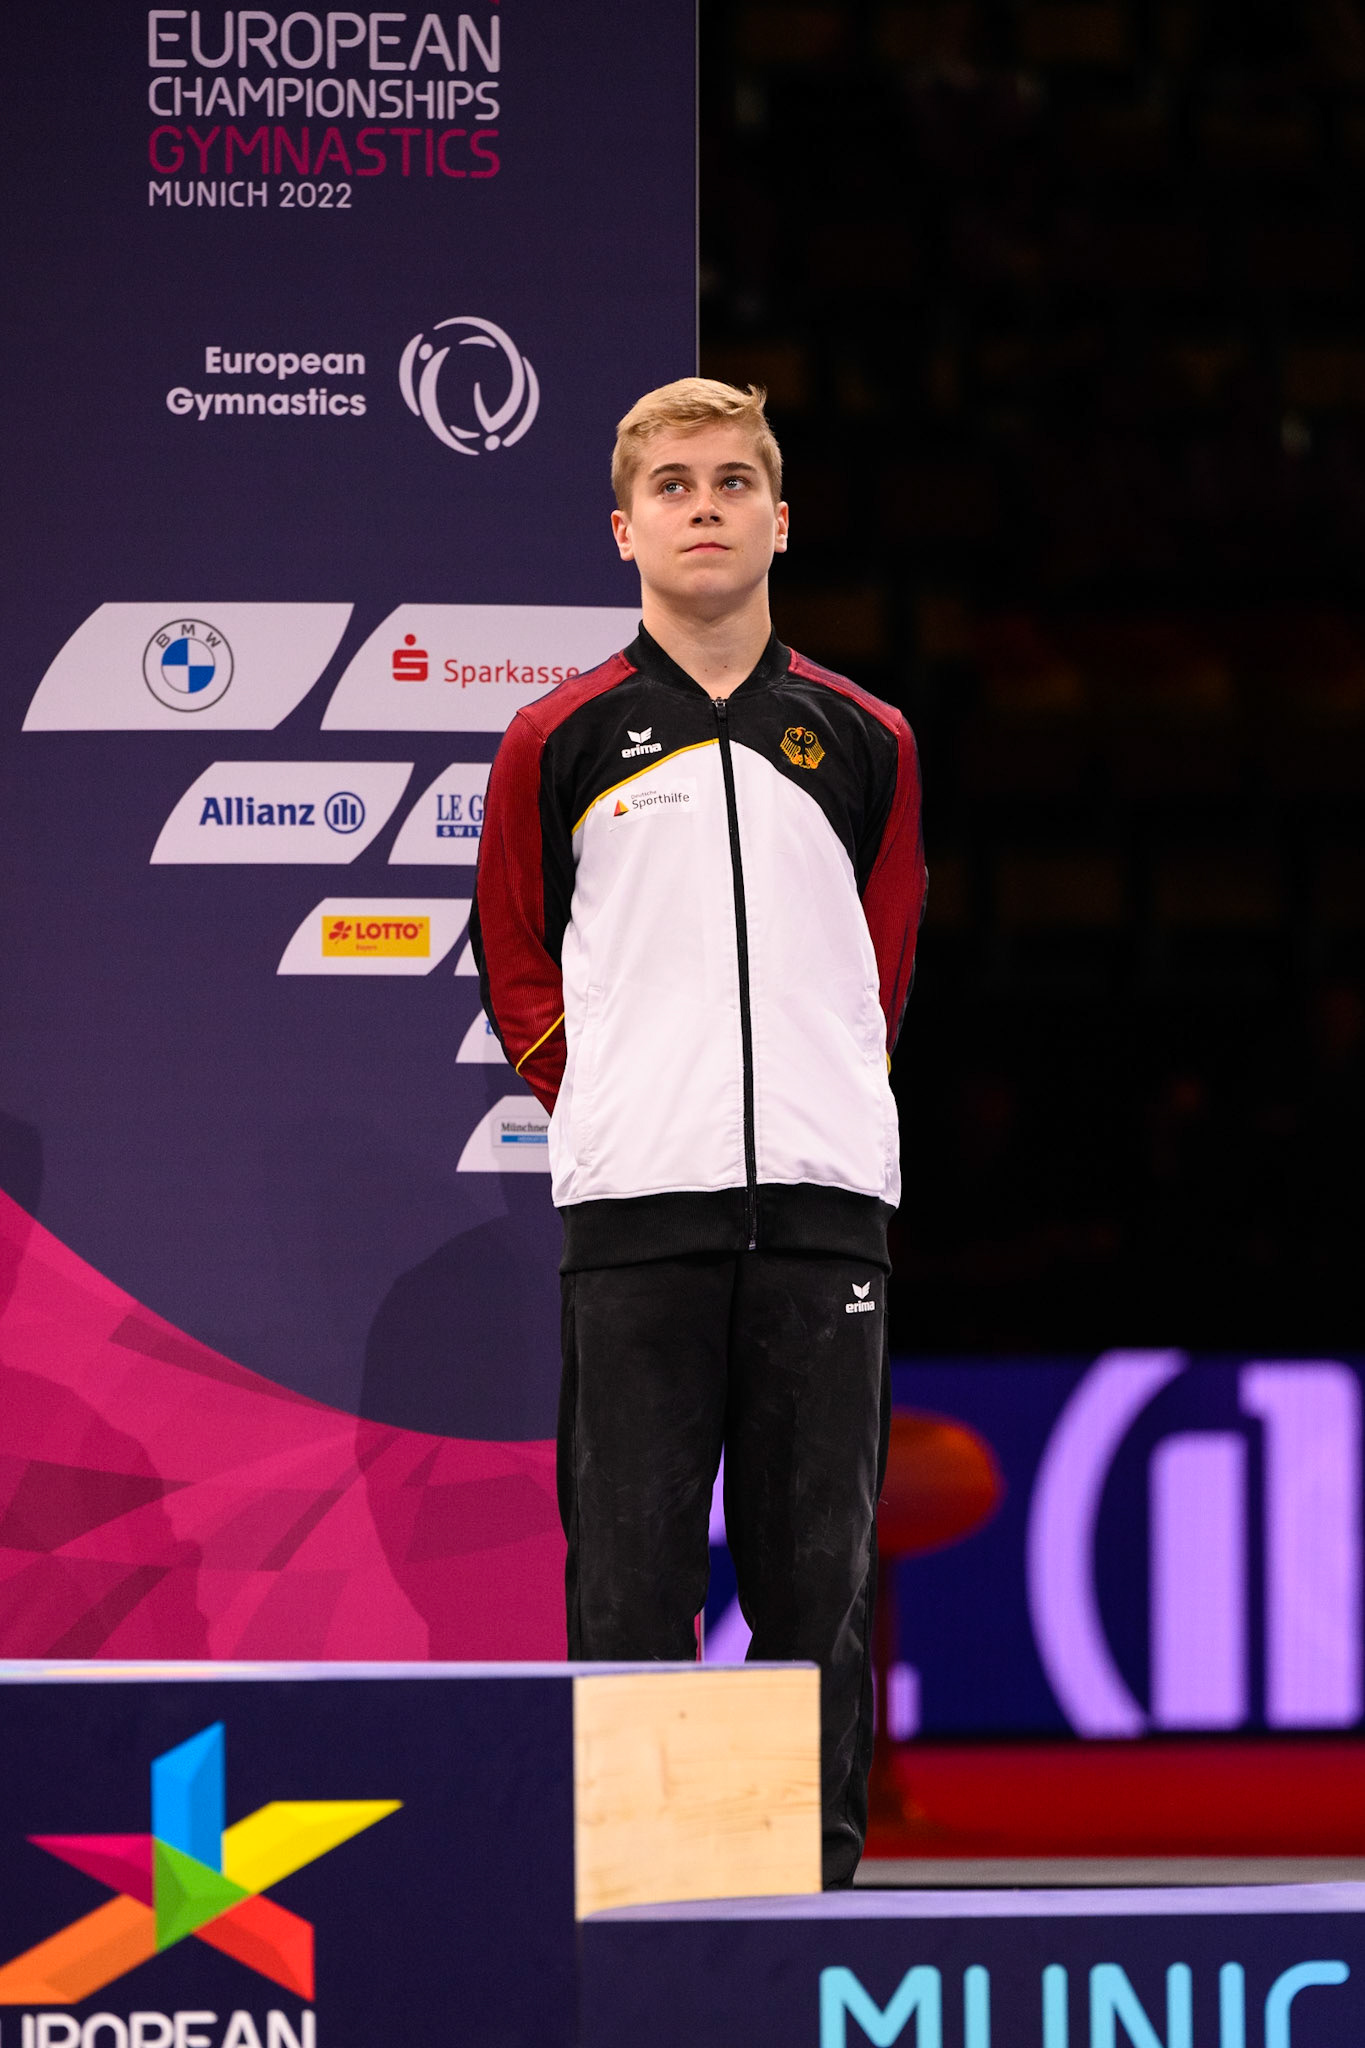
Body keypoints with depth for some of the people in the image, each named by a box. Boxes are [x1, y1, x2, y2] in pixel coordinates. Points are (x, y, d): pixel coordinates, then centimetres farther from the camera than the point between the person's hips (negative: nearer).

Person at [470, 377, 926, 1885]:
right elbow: (512, 966, 14)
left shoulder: (865, 742, 11)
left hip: (824, 1197, 1)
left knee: (818, 1562, 2)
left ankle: (820, 1873, 7)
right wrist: (609, 1105, 4)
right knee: (631, 1561, -2)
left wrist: (819, 1104, 11)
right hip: (633, 1203, -1)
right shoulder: (559, 742, 6)